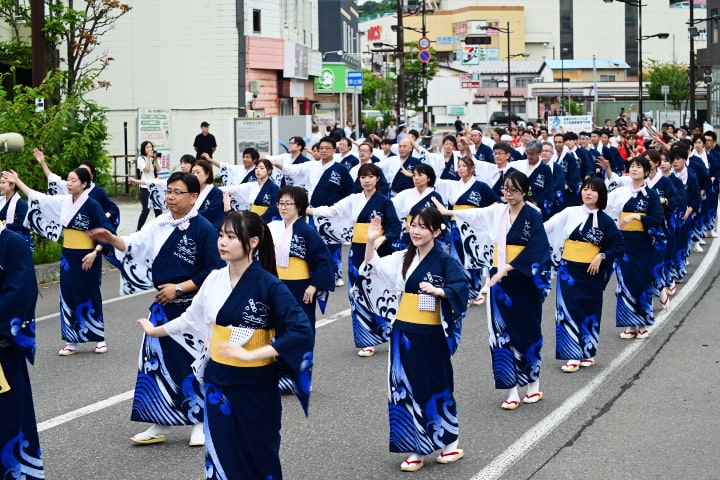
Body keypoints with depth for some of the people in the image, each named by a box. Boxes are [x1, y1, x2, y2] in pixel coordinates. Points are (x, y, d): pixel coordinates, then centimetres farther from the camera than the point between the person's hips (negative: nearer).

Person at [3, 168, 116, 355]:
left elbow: (107, 232, -14)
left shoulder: (91, 205, -14)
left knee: (89, 296, 2)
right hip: (68, 256, 6)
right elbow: (37, 198, 14)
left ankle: (99, 339, 14)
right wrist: (17, 182, 14)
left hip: (86, 257, -6)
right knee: (68, 296, 6)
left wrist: (95, 253, -21)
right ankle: (71, 341, 12)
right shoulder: (63, 201, 4)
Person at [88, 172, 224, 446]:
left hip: (192, 308, -6)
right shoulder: (160, 225, 5)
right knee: (156, 361, 8)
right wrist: (111, 239, -15)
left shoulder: (204, 229, -12)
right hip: (163, 306, 6)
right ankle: (160, 425, 19)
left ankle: (200, 423, 20)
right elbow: (135, 247, 3)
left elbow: (214, 271, -15)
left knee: (193, 364, 4)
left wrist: (179, 288, -16)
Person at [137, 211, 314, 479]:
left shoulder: (269, 285, -15)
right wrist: (155, 331, 30)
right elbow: (192, 319, 18)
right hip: (219, 384, 5)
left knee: (259, 458, 7)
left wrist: (251, 354, -27)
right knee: (221, 457, 9)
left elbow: (302, 331, -23)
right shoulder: (214, 280, 1)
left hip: (256, 387, -5)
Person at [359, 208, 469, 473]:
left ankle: (449, 443, 21)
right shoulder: (404, 258, 8)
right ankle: (416, 449, 14)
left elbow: (461, 289, -18)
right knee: (406, 389, 6)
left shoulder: (444, 261, -8)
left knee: (434, 388, 5)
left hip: (431, 336, -5)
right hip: (403, 333, 5)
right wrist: (371, 242, -6)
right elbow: (374, 269, 5)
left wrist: (436, 290, -30)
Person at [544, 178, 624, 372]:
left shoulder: (605, 221, 2)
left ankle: (587, 353, 20)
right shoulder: (570, 212, 2)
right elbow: (548, 226, -6)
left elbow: (619, 247, 2)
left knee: (589, 312, 7)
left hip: (591, 273, 0)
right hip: (569, 270, 0)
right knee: (569, 311, -4)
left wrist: (602, 256, -11)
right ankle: (572, 357, 1)